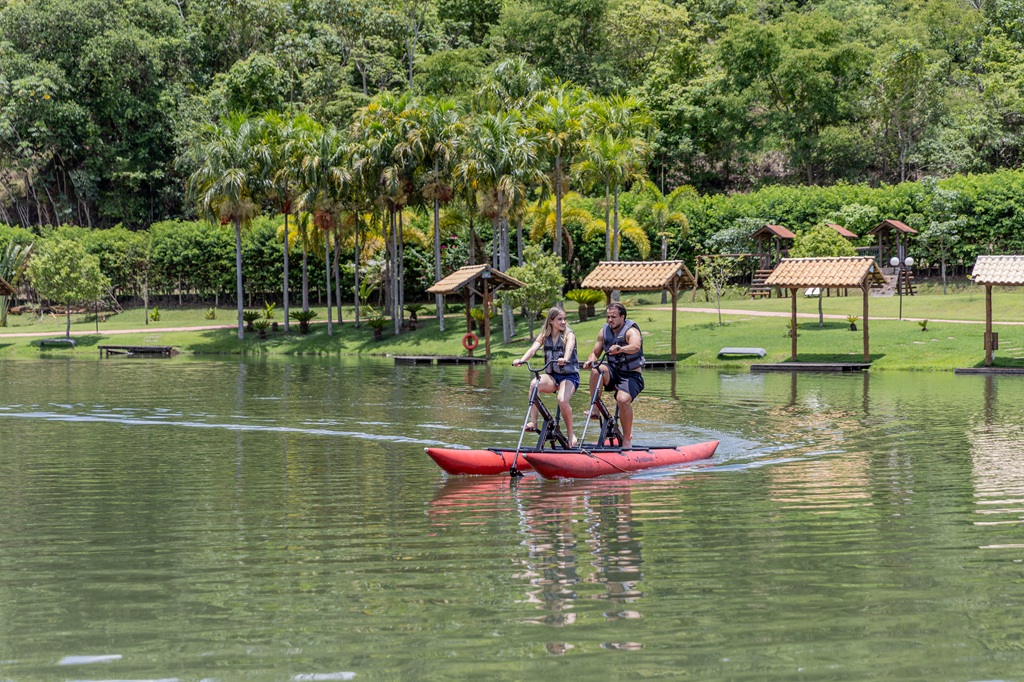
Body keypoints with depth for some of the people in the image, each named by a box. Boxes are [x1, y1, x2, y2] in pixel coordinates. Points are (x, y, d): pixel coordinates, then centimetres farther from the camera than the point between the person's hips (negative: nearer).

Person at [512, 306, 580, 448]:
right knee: (534, 383, -30)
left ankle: (570, 434, -8)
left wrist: (565, 359, -50)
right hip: (552, 376, 3)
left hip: (570, 375, -3)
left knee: (562, 400, -31)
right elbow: (533, 349, -11)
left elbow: (569, 348, -27)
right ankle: (533, 422, -29)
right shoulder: (544, 336, 6)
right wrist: (521, 360, -32)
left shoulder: (569, 334, -4)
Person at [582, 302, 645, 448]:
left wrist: (621, 349, -56)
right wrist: (591, 361, -17)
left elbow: (635, 346, -35)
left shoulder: (631, 331, -13)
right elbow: (595, 352, 7)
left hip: (632, 375, -5)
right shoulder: (604, 331, 5)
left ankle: (627, 439, -18)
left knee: (623, 399, -32)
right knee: (596, 370, -29)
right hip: (614, 371, 5)